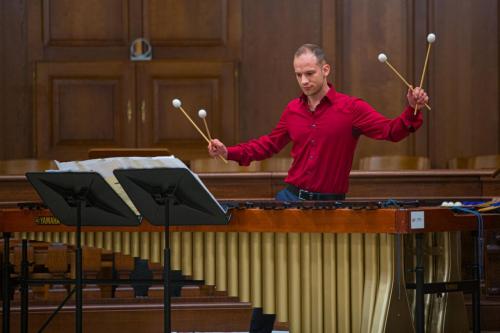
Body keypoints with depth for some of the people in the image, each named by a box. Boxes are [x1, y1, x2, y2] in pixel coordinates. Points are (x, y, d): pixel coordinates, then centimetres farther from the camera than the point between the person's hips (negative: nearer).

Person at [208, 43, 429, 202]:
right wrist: (229, 152, 10)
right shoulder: (293, 110, 10)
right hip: (291, 197, 4)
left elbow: (390, 131, -13)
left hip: (330, 204, -4)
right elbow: (270, 143, 20)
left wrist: (412, 111, -32)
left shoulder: (351, 108, -6)